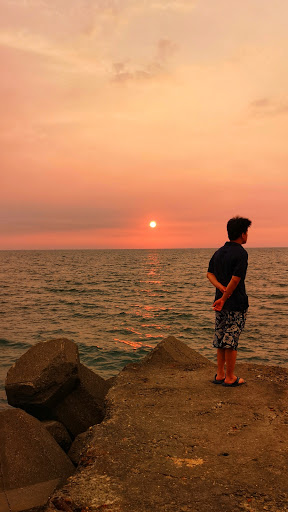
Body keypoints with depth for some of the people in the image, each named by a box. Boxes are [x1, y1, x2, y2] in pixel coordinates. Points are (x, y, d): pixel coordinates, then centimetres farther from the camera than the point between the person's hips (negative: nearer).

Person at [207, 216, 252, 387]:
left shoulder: (219, 252, 10)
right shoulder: (241, 253, -14)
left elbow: (210, 273, 7)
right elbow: (235, 279, -19)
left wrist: (222, 289, -7)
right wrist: (224, 298, -13)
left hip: (222, 301, 7)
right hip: (237, 304, -7)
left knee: (221, 339, 14)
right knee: (231, 341, 1)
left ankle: (220, 374, 22)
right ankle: (230, 378, 11)